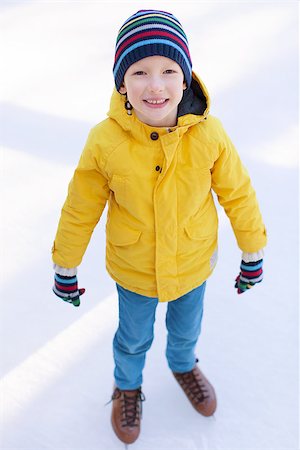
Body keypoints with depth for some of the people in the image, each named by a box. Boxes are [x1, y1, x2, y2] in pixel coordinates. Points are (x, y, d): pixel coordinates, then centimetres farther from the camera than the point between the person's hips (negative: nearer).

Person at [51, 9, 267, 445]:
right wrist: (65, 270, -2)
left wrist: (253, 255, 1)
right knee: (134, 338, 24)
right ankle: (127, 385, 56)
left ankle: (184, 365, 63)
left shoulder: (209, 134, -24)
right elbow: (80, 210, -13)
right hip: (133, 270, -1)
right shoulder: (105, 142, -26)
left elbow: (239, 196, -10)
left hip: (194, 264, 2)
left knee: (186, 329, 29)